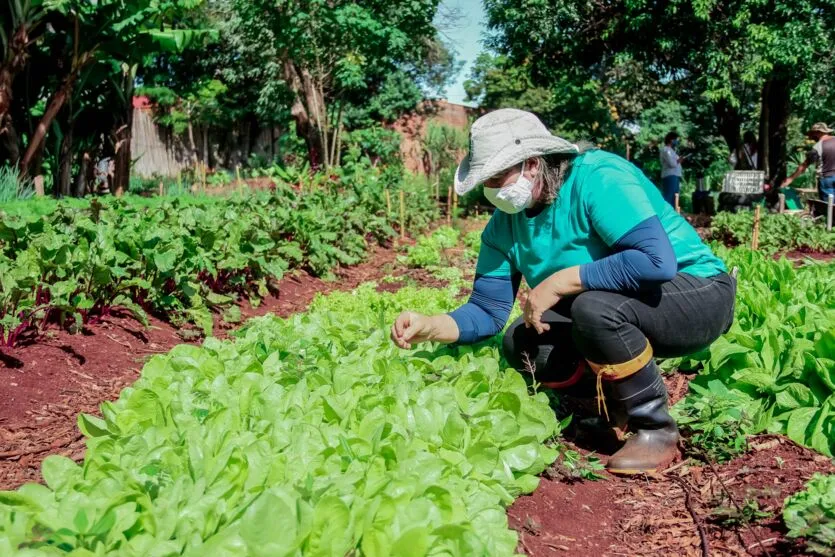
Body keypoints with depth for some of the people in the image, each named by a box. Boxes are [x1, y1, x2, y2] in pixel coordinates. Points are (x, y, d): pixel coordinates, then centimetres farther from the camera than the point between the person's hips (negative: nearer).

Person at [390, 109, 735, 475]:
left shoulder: (598, 178, -25)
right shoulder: (505, 225, -3)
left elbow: (656, 260, -37)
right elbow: (488, 311, -2)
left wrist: (559, 281, -30)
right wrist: (429, 326, -21)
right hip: (622, 316, 7)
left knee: (594, 306, -35)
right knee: (520, 344, -10)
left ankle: (656, 428, -13)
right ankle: (623, 395, 9)